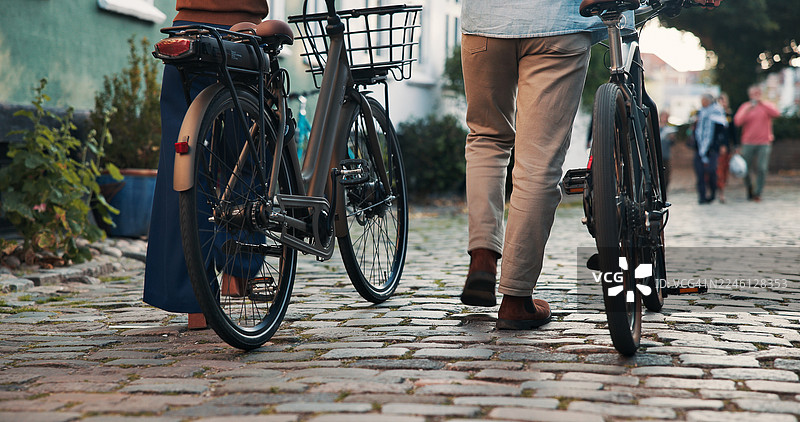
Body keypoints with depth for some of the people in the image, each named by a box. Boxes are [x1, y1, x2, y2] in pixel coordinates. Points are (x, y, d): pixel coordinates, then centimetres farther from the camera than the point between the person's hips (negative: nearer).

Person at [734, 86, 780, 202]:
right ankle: (749, 191, 25)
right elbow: (737, 122, -5)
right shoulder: (744, 107, 7)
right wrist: (747, 110, -17)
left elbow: (776, 113, -14)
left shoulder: (767, 106, 7)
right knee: (746, 170, 3)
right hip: (748, 143, 1)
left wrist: (762, 103, -19)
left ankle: (758, 193, -4)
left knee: (762, 169, -11)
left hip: (764, 143, -1)